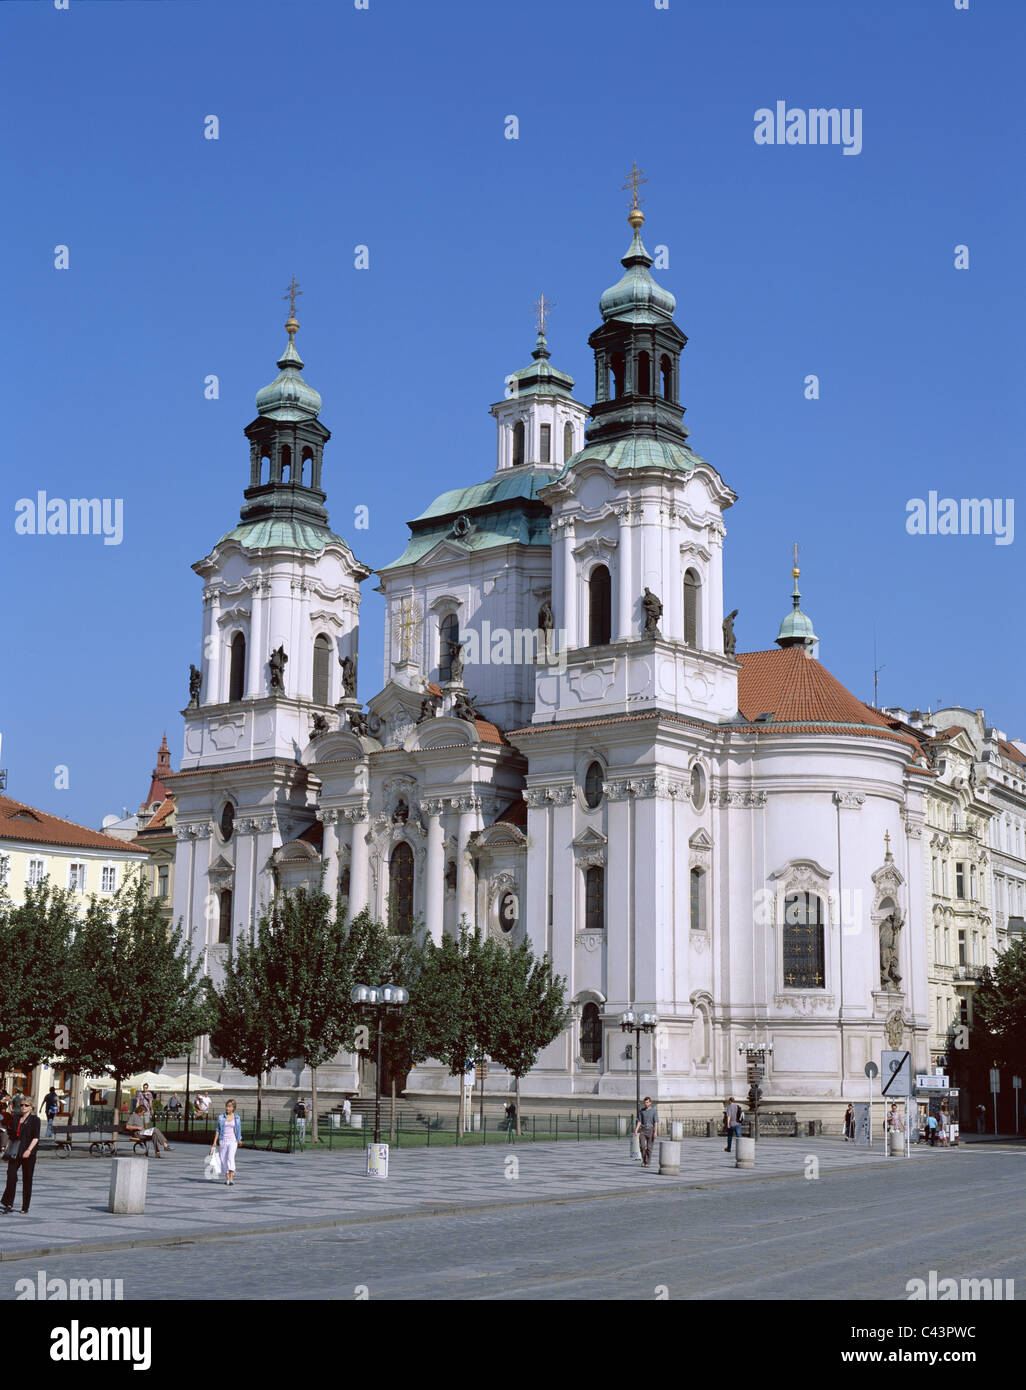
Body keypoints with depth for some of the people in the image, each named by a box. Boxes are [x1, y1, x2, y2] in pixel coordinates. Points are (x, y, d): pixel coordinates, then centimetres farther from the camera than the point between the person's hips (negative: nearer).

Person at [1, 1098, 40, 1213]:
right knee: (11, 1175, -14)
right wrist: (8, 1149, 13)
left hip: (28, 1153, -3)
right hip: (15, 1153, 3)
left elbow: (36, 1137, -8)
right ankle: (8, 1204, -11)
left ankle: (25, 1208, 9)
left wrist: (29, 1150, -21)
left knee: (27, 1180, 3)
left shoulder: (35, 1119, -1)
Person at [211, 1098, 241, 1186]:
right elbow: (218, 1130, 9)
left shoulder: (237, 1118, 4)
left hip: (233, 1141, -2)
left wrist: (239, 1140, 1)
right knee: (224, 1160, 4)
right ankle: (227, 1178, 18)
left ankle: (231, 1179, -22)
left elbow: (239, 1130, 12)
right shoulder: (221, 1117, 5)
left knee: (231, 1158, -19)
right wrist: (215, 1142, 4)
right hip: (223, 1141, 2)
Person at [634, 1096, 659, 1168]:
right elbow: (639, 1121, 5)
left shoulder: (654, 1111, -4)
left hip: (651, 1130, -2)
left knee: (649, 1147, -2)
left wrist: (655, 1132, -19)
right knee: (642, 1146, -11)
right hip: (643, 1130, 2)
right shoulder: (641, 1110, 6)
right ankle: (643, 1161, 8)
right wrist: (636, 1130, -8)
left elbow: (656, 1122, -9)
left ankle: (647, 1163, 7)